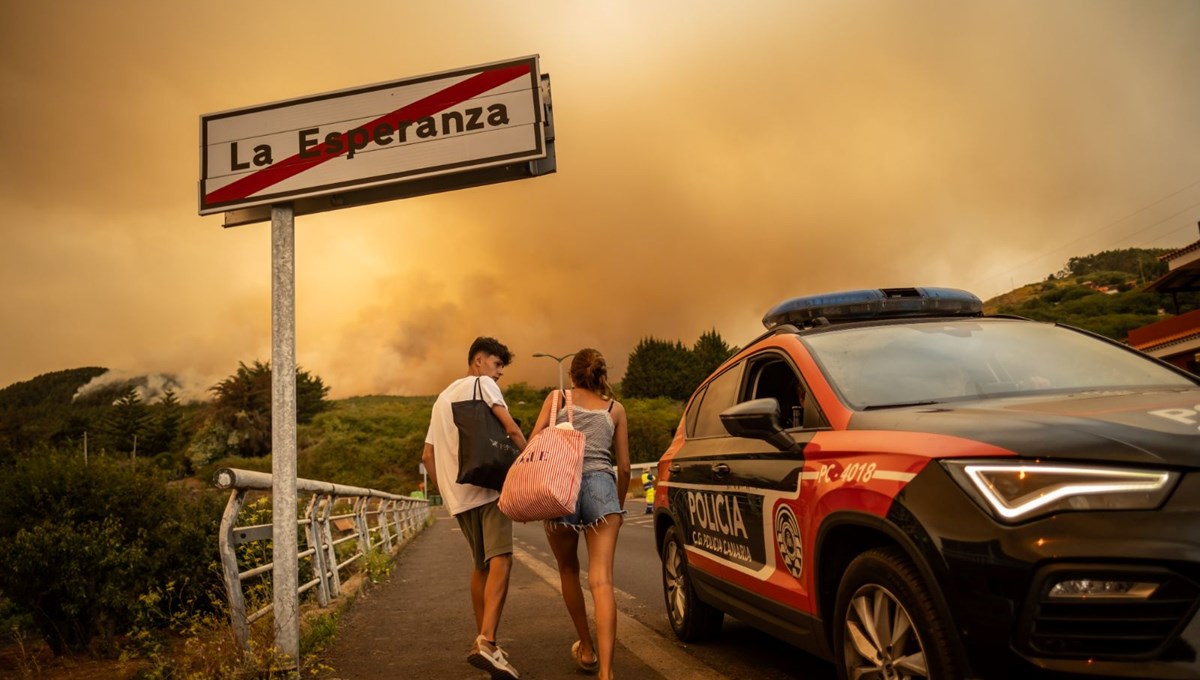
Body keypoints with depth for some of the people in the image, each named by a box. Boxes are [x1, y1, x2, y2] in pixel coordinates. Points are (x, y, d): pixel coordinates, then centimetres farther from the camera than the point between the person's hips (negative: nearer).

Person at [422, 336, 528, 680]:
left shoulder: (442, 398, 25)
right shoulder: (482, 383, 3)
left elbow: (428, 455, 24)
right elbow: (511, 428, -11)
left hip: (457, 495, 8)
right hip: (489, 484, -8)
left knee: (481, 565, 17)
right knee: (501, 559, -16)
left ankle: (482, 640, 20)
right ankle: (487, 642, -31)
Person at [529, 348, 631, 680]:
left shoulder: (557, 398, 15)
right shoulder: (615, 408, 18)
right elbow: (623, 465, 18)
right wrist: (619, 502, 32)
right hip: (601, 486, 0)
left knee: (568, 570, 22)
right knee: (602, 581, -6)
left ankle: (587, 649, 33)